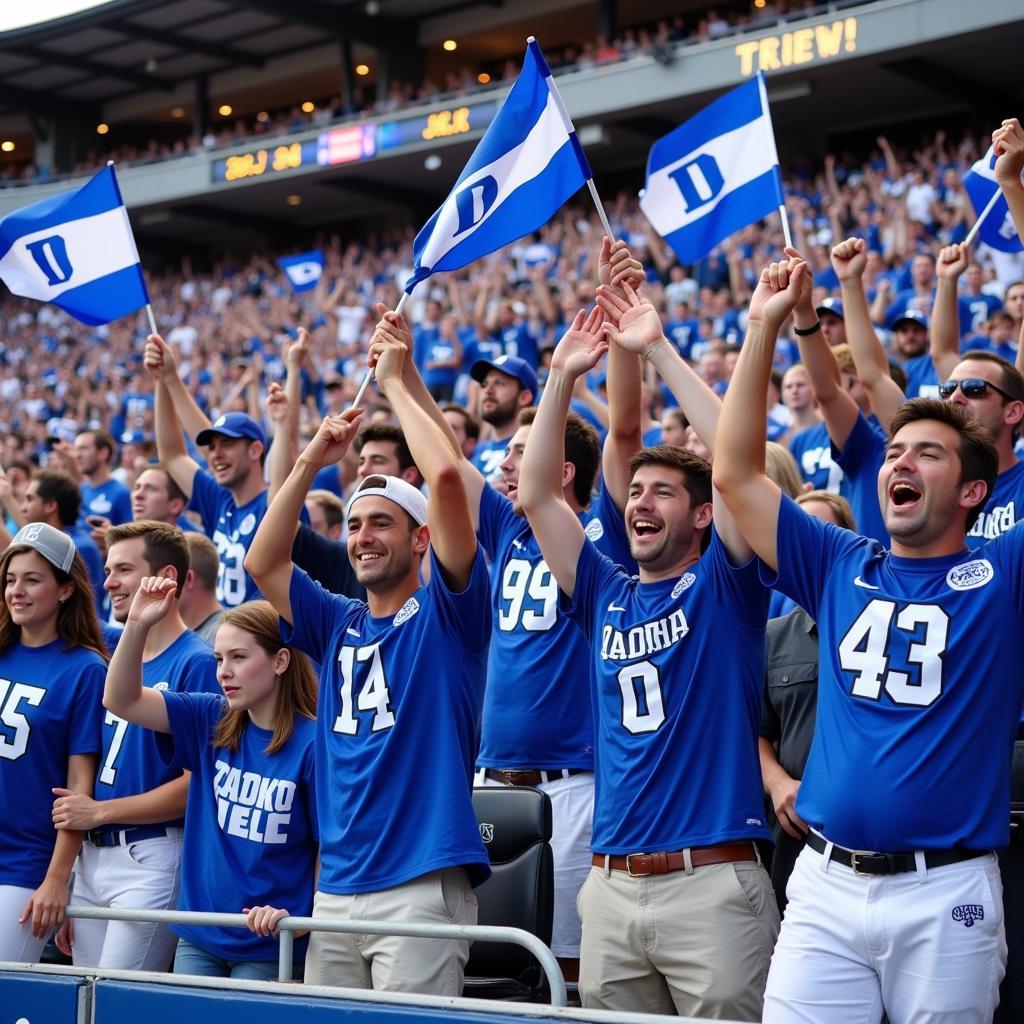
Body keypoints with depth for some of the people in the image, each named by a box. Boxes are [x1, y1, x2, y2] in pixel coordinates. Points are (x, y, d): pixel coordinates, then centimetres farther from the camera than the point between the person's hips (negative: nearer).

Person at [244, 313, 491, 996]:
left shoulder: (447, 612, -1)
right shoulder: (337, 625, 18)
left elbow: (447, 477, -13)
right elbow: (262, 562, 12)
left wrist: (395, 383, -3)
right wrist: (311, 462, 7)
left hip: (422, 887, -6)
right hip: (335, 886, 6)